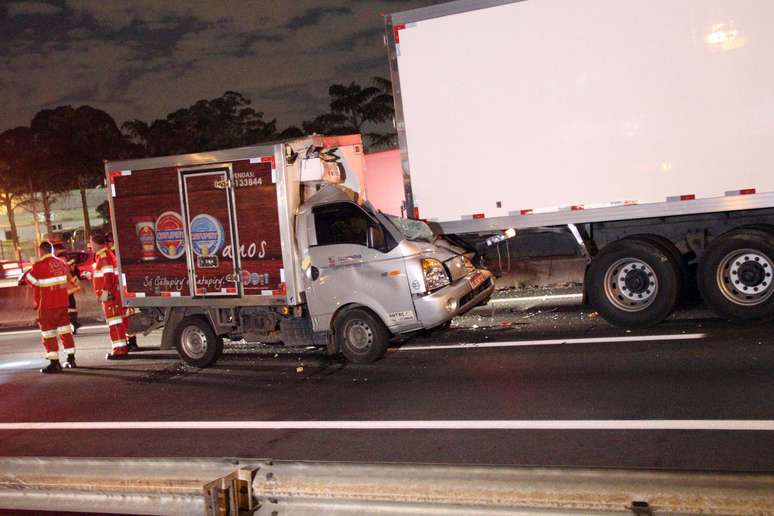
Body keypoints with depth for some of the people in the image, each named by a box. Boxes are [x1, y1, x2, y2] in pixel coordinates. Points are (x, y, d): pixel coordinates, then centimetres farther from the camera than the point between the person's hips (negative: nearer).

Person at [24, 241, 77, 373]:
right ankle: (71, 359, 18)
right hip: (62, 303, 6)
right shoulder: (62, 263, 5)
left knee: (49, 334, 1)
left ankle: (55, 363, -1)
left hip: (47, 306, -6)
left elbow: (30, 280, -3)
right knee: (65, 330, 14)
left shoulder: (39, 265, -14)